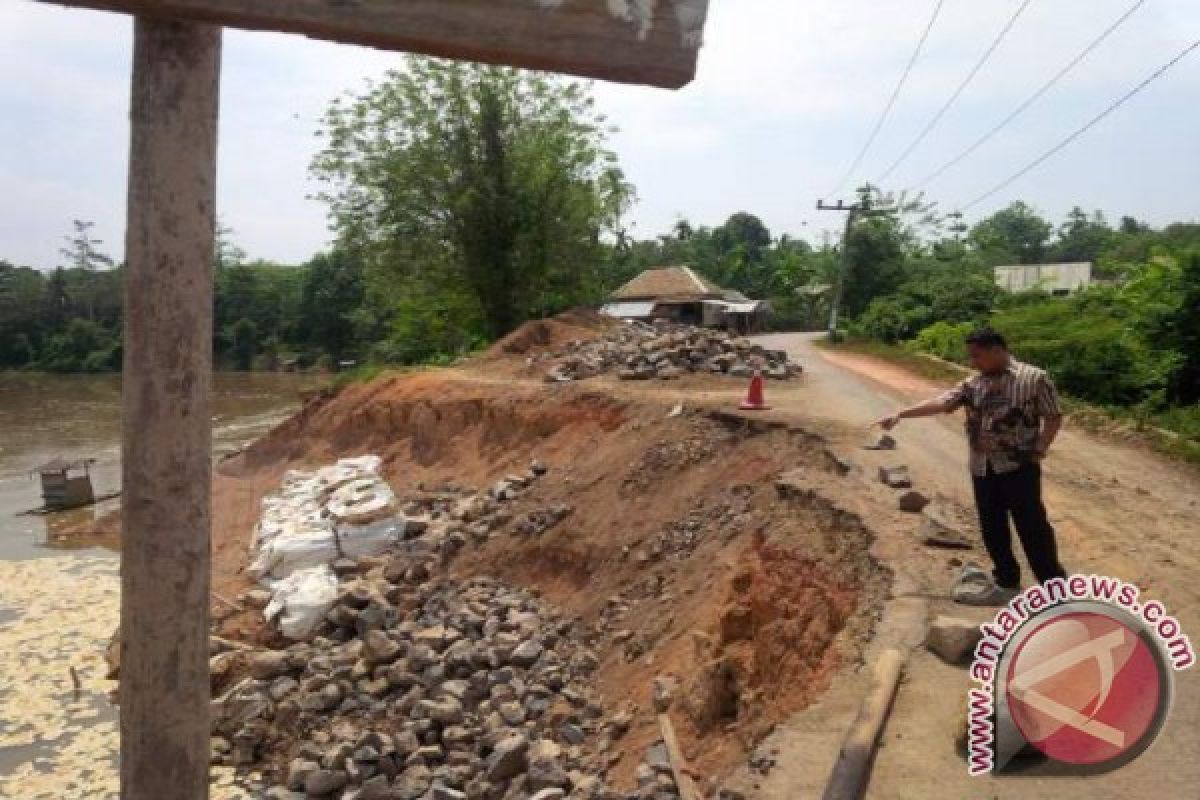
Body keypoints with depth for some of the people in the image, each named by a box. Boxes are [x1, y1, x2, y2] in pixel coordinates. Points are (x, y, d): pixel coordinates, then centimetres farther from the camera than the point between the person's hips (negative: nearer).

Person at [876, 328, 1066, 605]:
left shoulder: (1034, 378, -5)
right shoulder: (973, 384, 8)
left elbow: (1053, 417, -1)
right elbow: (940, 402, -2)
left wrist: (1039, 451, -9)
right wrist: (900, 414, -12)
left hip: (1019, 466, -5)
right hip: (982, 469, 5)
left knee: (1032, 528, -1)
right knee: (992, 529, 12)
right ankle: (1006, 584, 28)